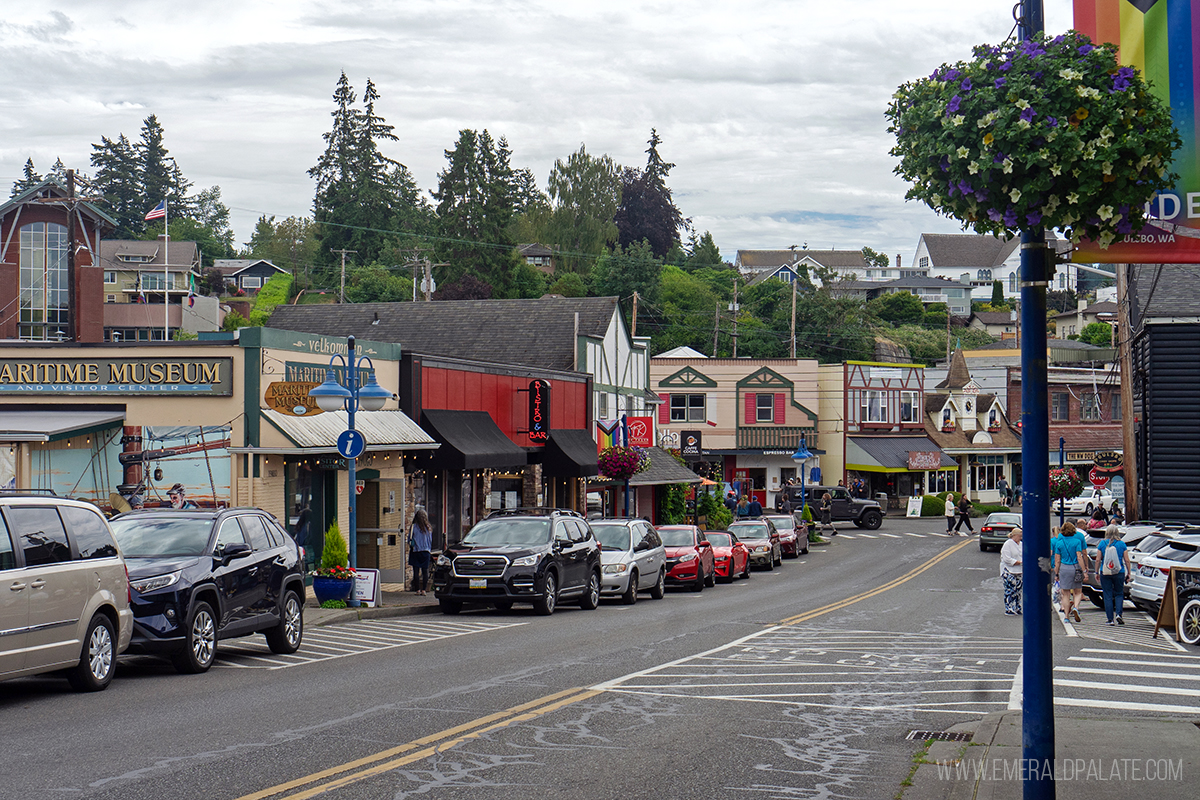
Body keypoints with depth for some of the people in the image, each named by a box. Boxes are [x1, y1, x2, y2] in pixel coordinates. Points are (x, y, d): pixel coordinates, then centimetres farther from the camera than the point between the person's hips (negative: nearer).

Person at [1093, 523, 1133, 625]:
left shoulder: (1102, 543, -1)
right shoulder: (1122, 544, -1)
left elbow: (1098, 560, -1)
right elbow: (1126, 560, 0)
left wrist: (1097, 572, 9)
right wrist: (1129, 573, 8)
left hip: (1105, 573, 0)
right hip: (1119, 573, 0)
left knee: (1108, 596, 6)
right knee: (1119, 594, 14)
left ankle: (1110, 619, 4)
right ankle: (1118, 614, -5)